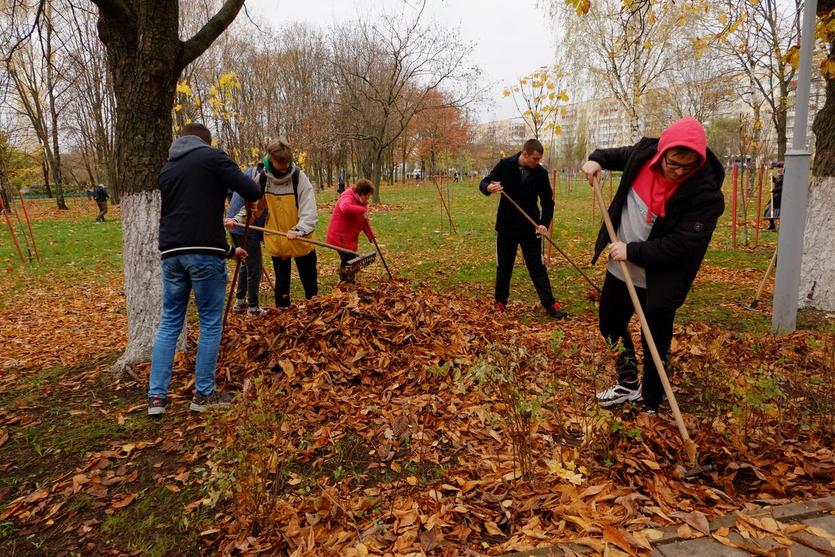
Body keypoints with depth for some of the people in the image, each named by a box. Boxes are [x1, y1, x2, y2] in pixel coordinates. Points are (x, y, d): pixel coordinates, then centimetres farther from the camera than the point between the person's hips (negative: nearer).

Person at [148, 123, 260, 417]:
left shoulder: (166, 168, 23)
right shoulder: (212, 156, 2)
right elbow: (253, 192, -7)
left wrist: (228, 249, 32)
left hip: (171, 253, 6)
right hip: (204, 252, -6)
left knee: (169, 324, 14)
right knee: (210, 324, 6)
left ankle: (156, 396, 15)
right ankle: (204, 395, 14)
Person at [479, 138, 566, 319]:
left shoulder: (541, 173, -7)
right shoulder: (505, 165, -9)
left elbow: (547, 202, -3)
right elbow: (484, 183, -3)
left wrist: (544, 223, -20)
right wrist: (489, 188, -29)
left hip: (531, 227, 0)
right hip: (506, 226, 0)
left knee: (537, 266, 3)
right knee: (503, 266, 11)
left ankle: (550, 304, 9)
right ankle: (500, 301, 28)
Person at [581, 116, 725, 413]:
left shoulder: (706, 194, -26)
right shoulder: (644, 152, -10)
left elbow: (681, 245, -28)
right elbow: (620, 155, 14)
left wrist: (632, 251, -26)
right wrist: (597, 159, -3)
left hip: (659, 280, -6)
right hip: (621, 267, 6)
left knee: (655, 348, 4)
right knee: (610, 324, 21)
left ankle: (650, 405, 26)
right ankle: (629, 383, 42)